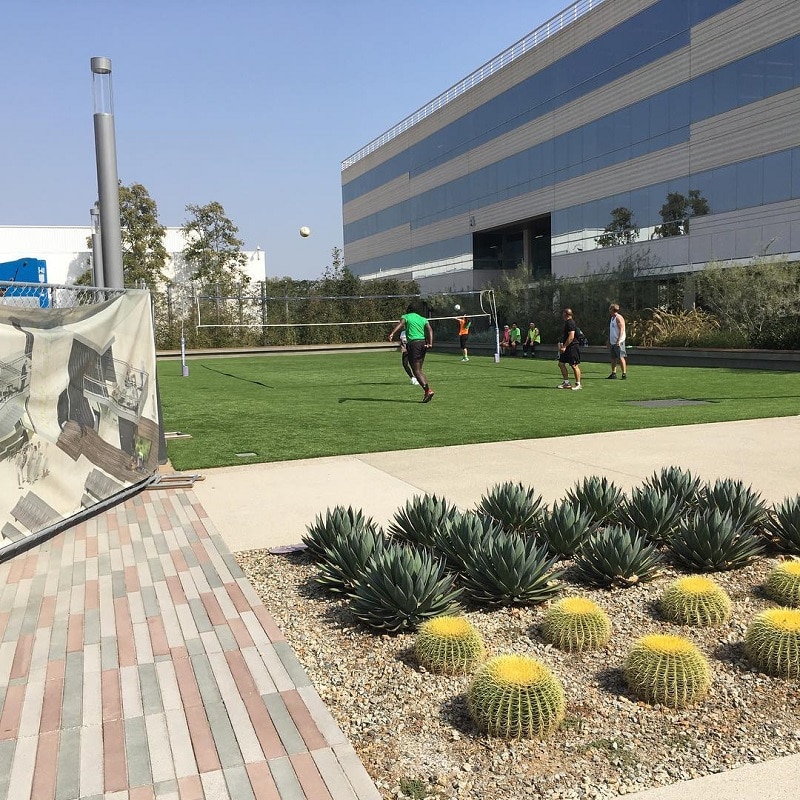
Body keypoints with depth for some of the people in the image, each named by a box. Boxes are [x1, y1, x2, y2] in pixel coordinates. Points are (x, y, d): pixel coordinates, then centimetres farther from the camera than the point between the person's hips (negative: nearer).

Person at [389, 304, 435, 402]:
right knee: (419, 370, 16)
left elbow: (400, 324, -15)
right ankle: (426, 391, 9)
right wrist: (430, 343, -9)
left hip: (413, 343, -6)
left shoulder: (406, 317, 9)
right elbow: (430, 330, 3)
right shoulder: (423, 319, 21)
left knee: (416, 370, -5)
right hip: (423, 343, 6)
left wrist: (392, 334, -30)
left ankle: (427, 390, -19)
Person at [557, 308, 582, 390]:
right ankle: (566, 382, 15)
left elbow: (571, 336, -23)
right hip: (567, 348, 10)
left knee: (574, 365, -4)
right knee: (561, 363, 9)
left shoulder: (570, 323, -15)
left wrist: (564, 346, -22)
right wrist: (562, 344, 20)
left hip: (572, 347, -10)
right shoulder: (567, 323, 16)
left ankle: (578, 384, 3)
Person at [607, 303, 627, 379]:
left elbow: (621, 330, -16)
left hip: (619, 342, -9)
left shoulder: (619, 318, -10)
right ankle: (613, 374, 13)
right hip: (612, 342, 9)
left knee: (621, 357, -9)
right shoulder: (611, 318, 18)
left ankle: (624, 374, -8)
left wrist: (618, 341, -22)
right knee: (613, 358, 9)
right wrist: (609, 341, 20)